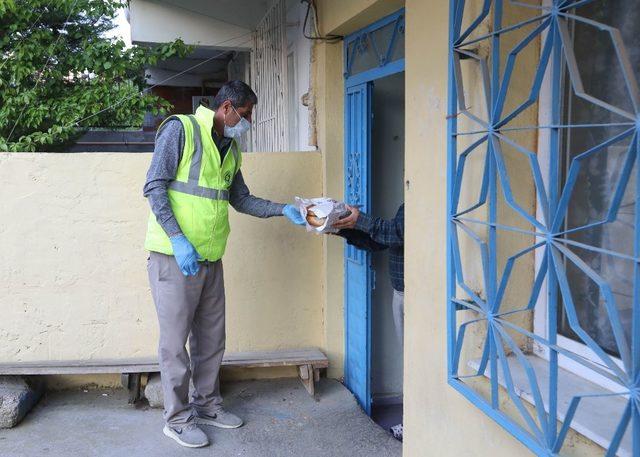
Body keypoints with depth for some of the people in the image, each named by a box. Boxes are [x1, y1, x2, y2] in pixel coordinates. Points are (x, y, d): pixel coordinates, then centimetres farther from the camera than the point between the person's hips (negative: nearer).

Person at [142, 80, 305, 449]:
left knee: (211, 339, 15)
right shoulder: (181, 129, -9)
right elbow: (155, 187, -13)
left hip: (211, 258, 8)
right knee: (176, 339, 2)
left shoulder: (231, 148, 15)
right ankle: (178, 418, 15)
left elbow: (241, 199, 21)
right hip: (175, 255, -7)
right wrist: (178, 239, -20)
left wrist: (283, 210, 8)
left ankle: (207, 404, 31)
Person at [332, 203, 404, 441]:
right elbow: (376, 242, 19)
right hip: (400, 293, 9)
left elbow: (400, 233, -27)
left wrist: (361, 221, -25)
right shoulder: (405, 207, 16)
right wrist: (343, 229, 10)